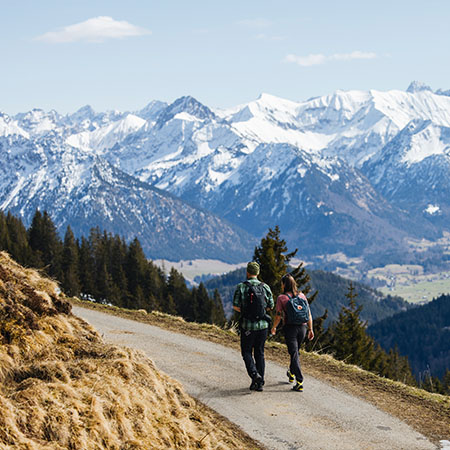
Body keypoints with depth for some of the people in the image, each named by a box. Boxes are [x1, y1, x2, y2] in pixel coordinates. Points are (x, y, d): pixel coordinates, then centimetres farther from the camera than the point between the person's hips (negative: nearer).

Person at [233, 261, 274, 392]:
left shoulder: (241, 287, -7)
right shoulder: (265, 287, 1)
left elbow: (235, 306, -8)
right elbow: (270, 306, 6)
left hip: (248, 326, -3)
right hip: (263, 325, 3)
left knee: (247, 352, 10)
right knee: (259, 353, 12)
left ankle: (254, 374, -13)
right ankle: (260, 383, 11)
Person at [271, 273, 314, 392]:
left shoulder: (281, 298, -6)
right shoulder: (301, 295, 6)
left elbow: (278, 316, -5)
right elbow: (309, 314, 5)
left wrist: (274, 328, 12)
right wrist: (310, 329, 12)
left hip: (290, 328, -5)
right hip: (302, 327, 5)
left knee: (294, 355, -4)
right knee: (295, 352, 25)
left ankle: (300, 382, -12)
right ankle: (292, 374, 43)